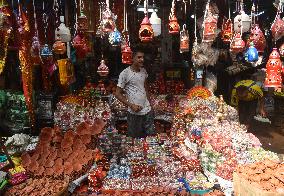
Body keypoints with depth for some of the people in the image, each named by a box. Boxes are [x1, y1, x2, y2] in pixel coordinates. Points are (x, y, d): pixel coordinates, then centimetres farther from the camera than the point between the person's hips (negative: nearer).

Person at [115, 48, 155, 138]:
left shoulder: (144, 71, 7)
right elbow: (118, 94, -9)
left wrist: (149, 103, 15)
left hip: (148, 111, 5)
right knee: (135, 139, 9)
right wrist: (131, 105, -17)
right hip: (134, 113, -5)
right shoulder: (125, 73, -12)